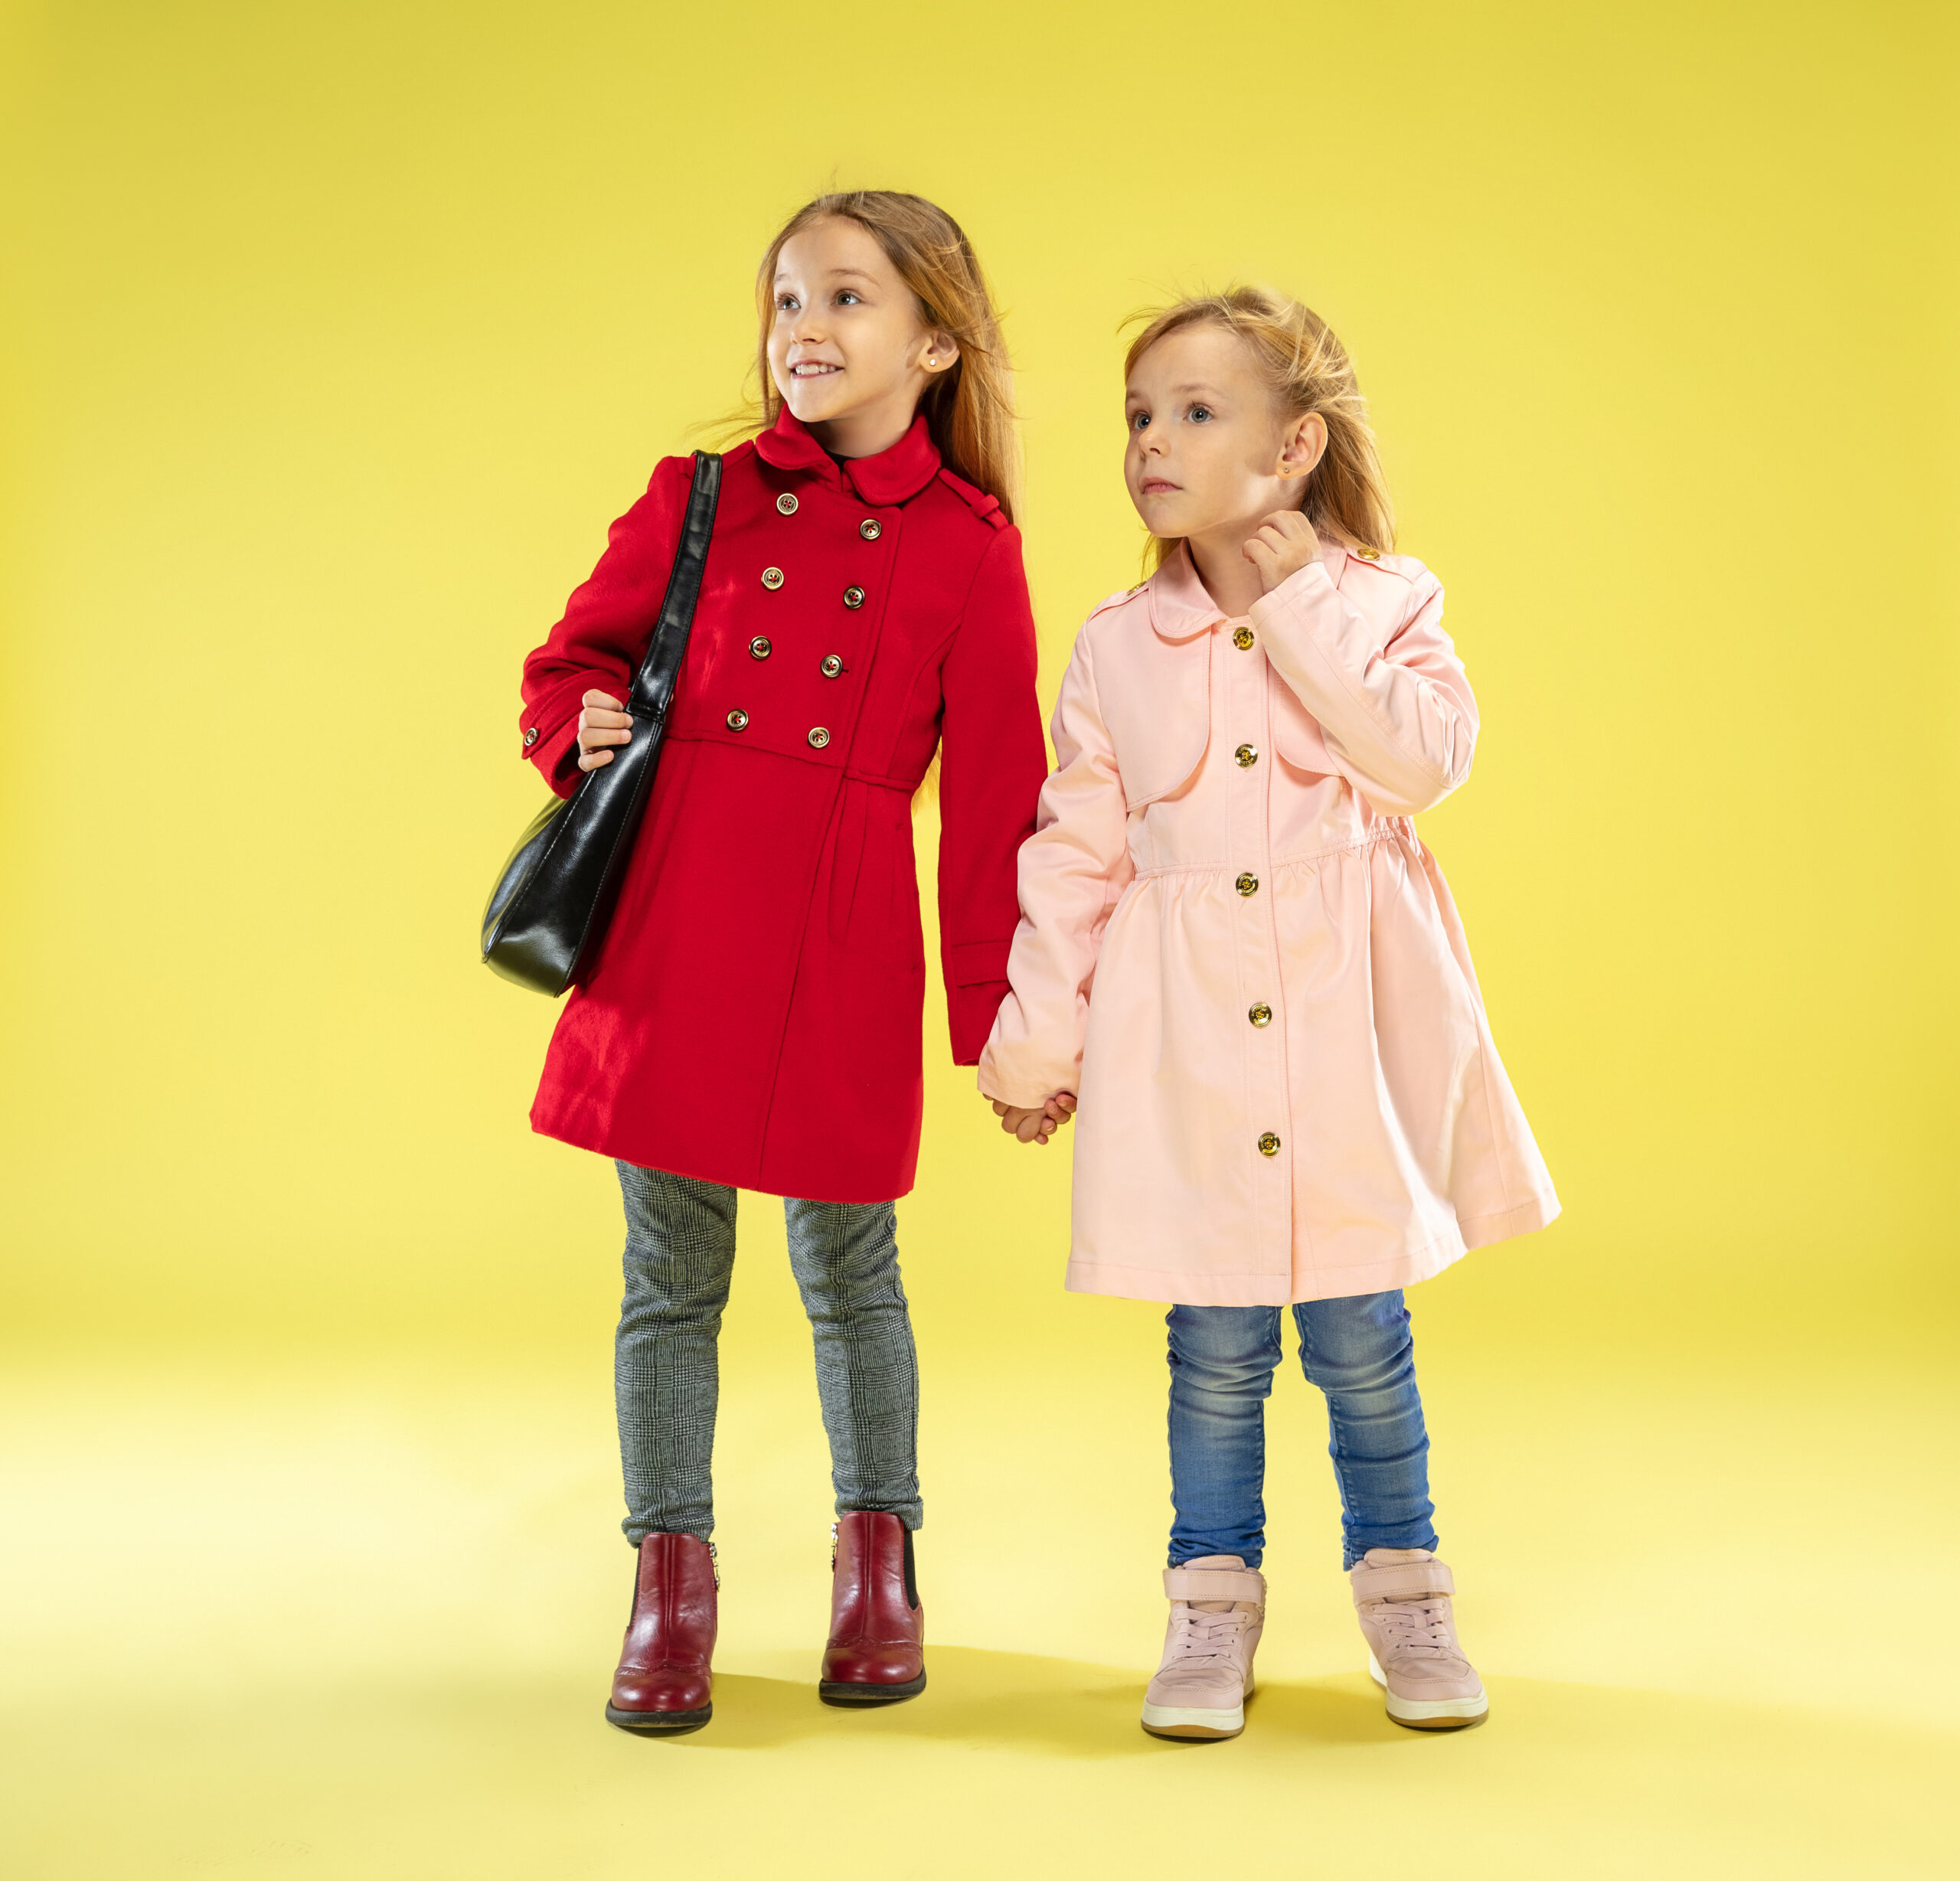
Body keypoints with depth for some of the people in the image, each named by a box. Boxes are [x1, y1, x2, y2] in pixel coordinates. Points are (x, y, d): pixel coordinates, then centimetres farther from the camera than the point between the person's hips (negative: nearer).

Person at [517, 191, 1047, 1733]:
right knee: (672, 1276, 7)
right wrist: (586, 730, -4)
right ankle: (671, 1586, 22)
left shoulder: (970, 550, 3)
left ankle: (877, 1566, 29)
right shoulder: (703, 497, 8)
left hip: (844, 942, -1)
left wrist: (1006, 1014, 3)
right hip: (673, 918, 2)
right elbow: (574, 659, 19)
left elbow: (995, 800, 3)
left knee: (849, 1265, 9)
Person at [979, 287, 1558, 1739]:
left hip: (1348, 1017, -1)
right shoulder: (1118, 645, 4)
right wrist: (1038, 1038, 7)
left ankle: (1402, 1586, 28)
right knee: (1216, 1343, 6)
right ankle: (1215, 1601, 25)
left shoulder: (1384, 603, 0)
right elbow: (1074, 851, 6)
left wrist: (1300, 609, -15)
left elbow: (1427, 758, -17)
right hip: (1184, 1027, 1)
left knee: (1357, 1330, 6)